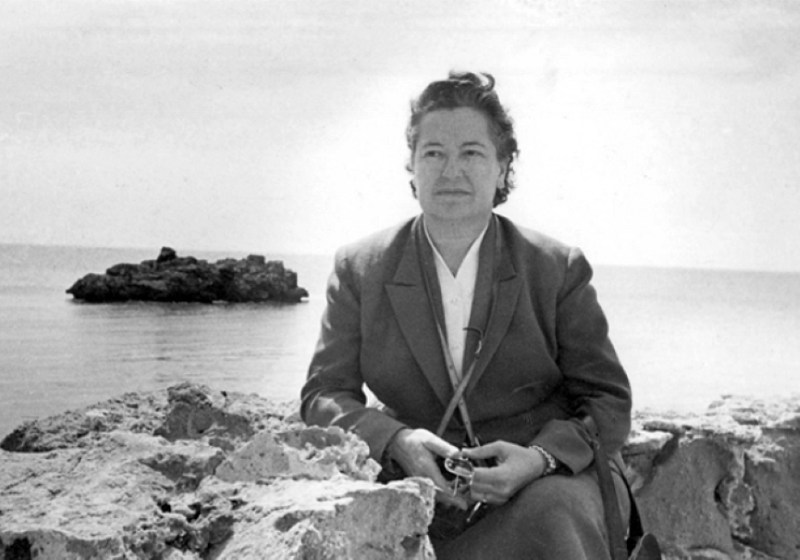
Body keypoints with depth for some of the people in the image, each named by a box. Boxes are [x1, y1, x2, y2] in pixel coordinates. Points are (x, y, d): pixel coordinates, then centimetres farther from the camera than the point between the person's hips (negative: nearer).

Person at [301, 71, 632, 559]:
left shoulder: (559, 269, 2)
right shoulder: (359, 270, 5)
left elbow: (608, 401, 2)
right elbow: (324, 395, 2)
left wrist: (538, 458, -19)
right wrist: (396, 441, -21)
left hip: (551, 480, 0)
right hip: (423, 484, 1)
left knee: (548, 516, -34)